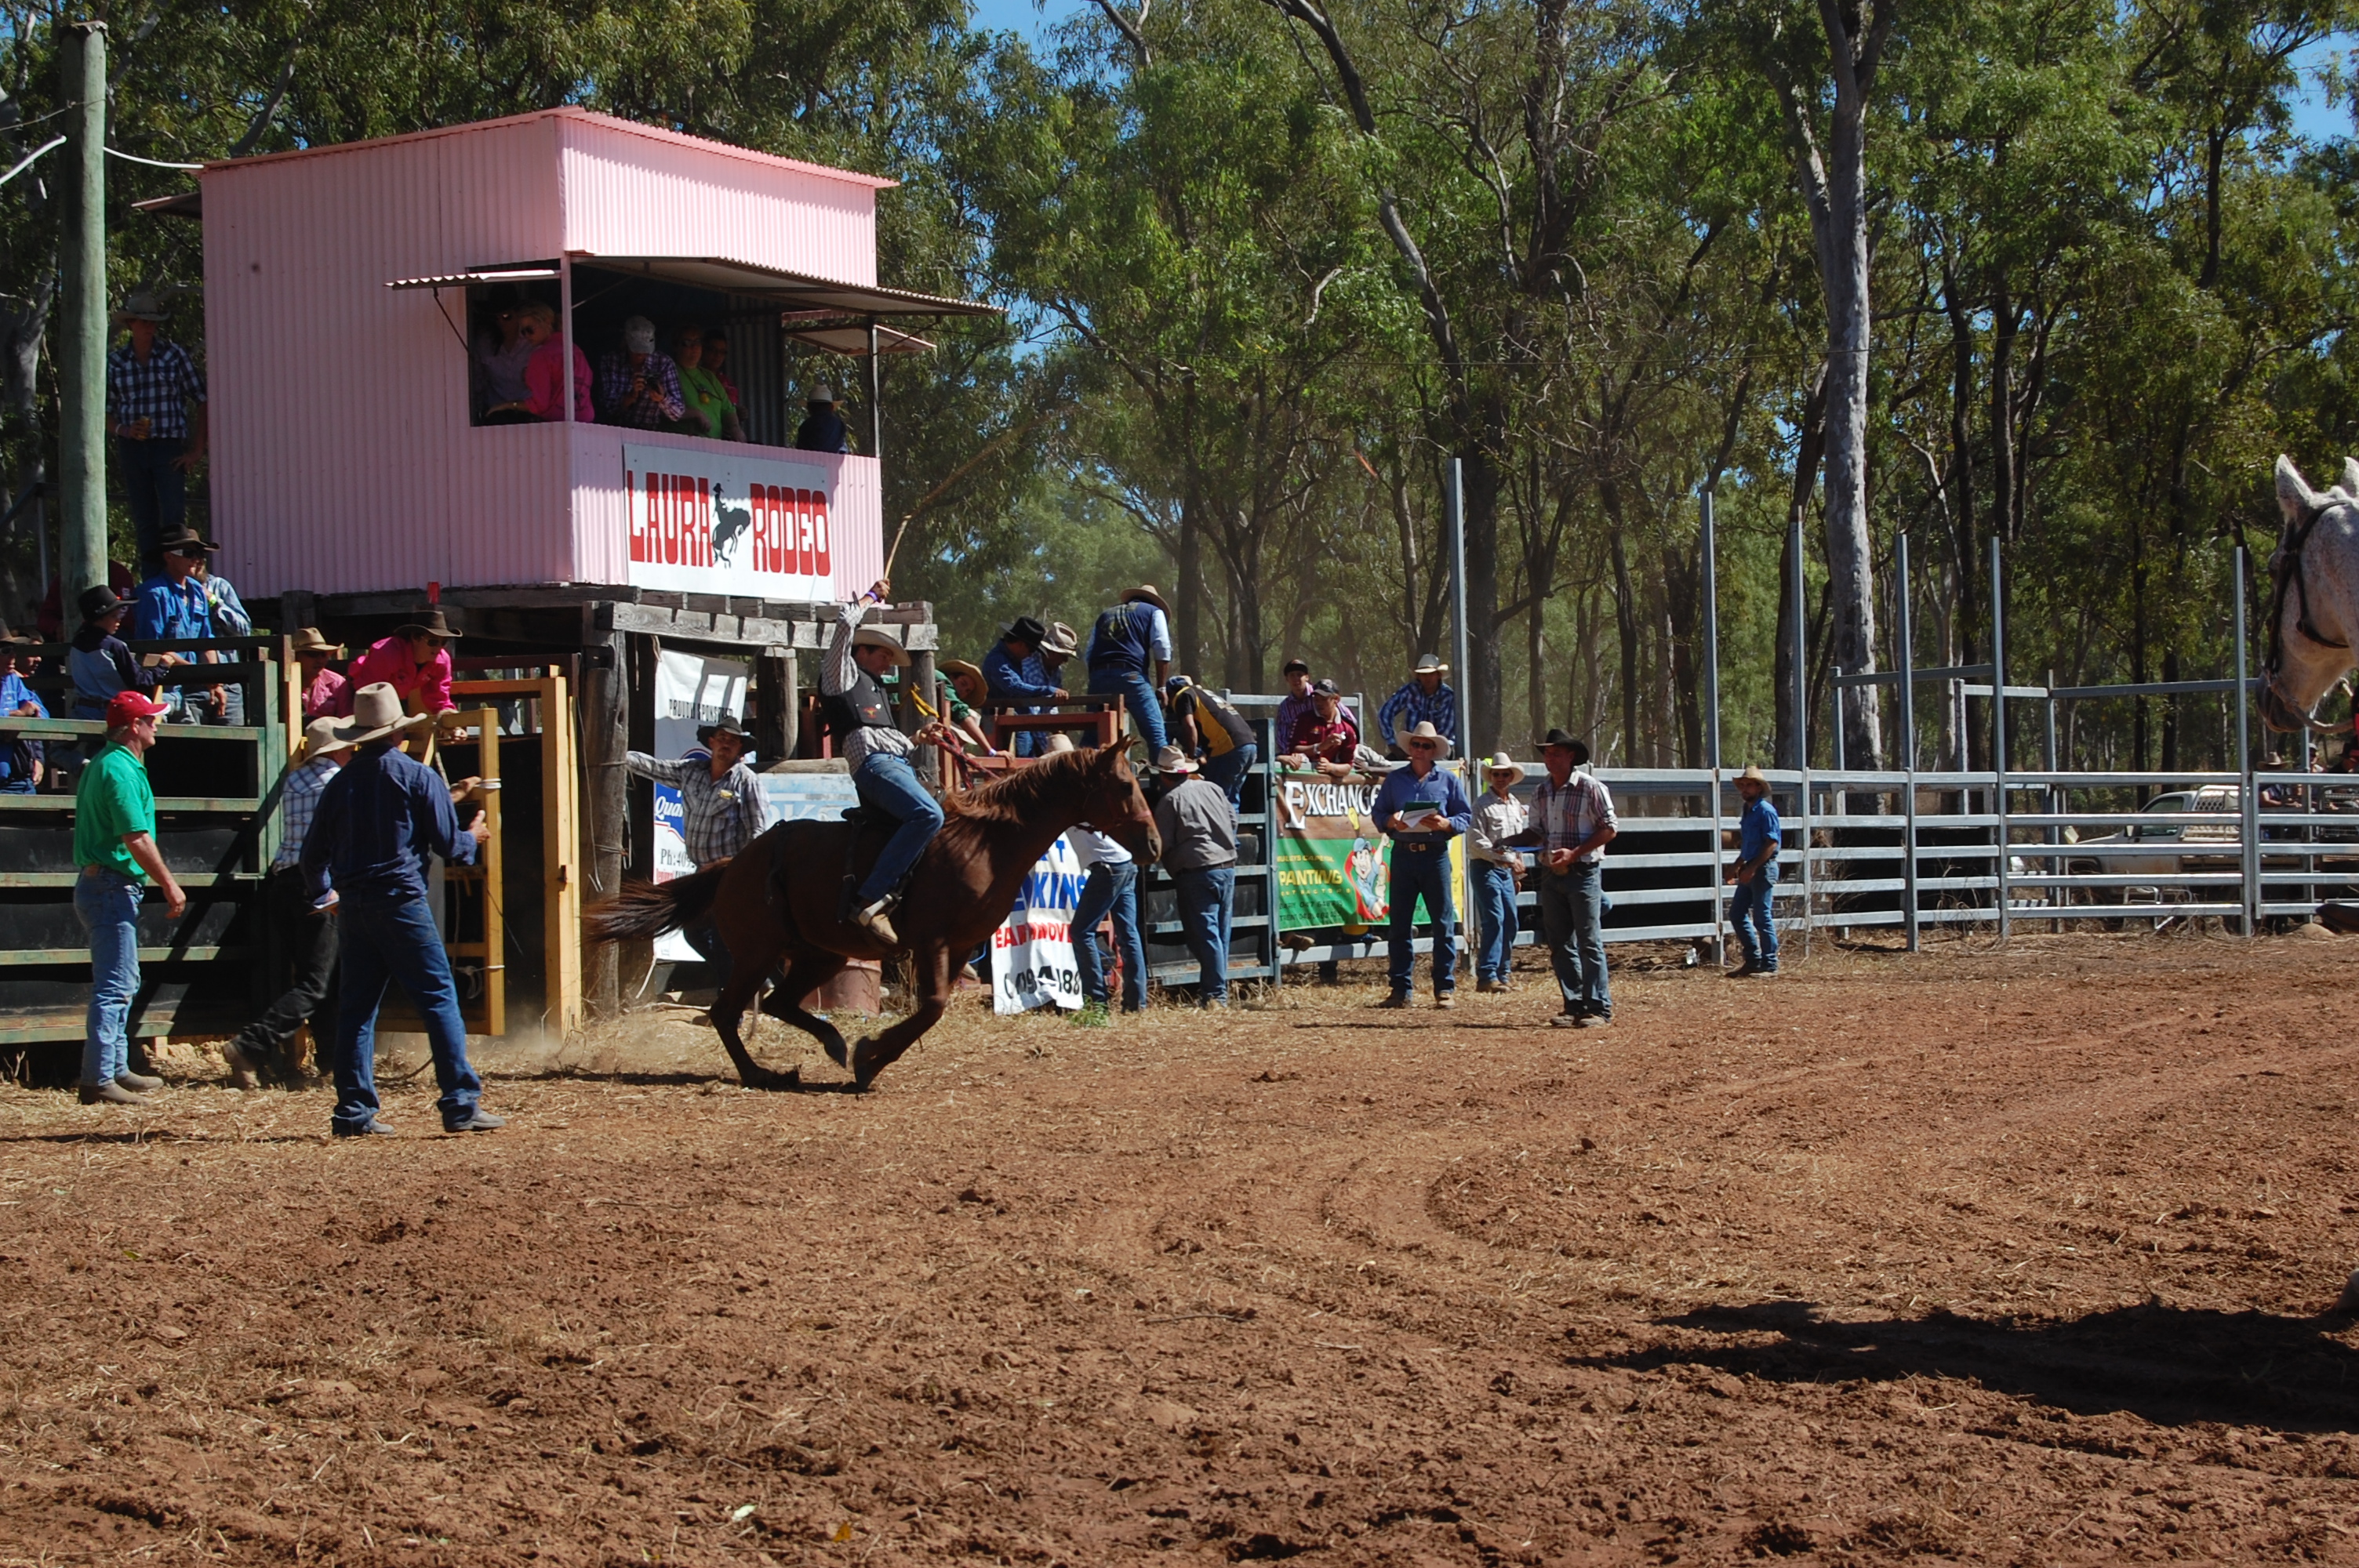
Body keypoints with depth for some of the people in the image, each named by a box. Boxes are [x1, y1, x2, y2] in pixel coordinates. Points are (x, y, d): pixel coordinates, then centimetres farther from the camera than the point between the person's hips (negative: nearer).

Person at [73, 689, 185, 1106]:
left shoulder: (103, 764, 16)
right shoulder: (122, 770, -17)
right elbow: (137, 841, -21)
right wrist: (170, 886, -13)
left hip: (99, 883, 11)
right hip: (112, 888, -11)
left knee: (122, 984, 17)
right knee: (115, 986, -10)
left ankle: (116, 1070, 24)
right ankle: (99, 1080, -10)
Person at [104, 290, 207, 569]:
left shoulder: (174, 354, 3)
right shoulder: (115, 361, 8)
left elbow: (202, 402, 3)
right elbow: (104, 413, 11)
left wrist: (197, 451, -3)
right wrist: (123, 430, -11)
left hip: (169, 447, -2)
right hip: (131, 449, 2)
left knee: (174, 521, -13)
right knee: (144, 524, 4)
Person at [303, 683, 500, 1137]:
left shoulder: (340, 784, 8)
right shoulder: (419, 778, -5)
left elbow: (314, 852, 13)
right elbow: (449, 844, -4)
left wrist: (323, 896, 32)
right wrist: (473, 839, 18)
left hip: (353, 908, 5)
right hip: (402, 903, -5)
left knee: (356, 1008, 9)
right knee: (439, 1000, -2)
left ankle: (354, 1112, 7)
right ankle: (461, 1104, -7)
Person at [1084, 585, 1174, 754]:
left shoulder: (1105, 615, 31)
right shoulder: (1154, 612, 19)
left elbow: (1089, 653, 22)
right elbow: (1162, 650, 4)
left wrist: (1095, 684, 21)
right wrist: (1161, 687, 5)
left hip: (1098, 676, 4)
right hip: (1130, 675, -4)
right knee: (1156, 735, -3)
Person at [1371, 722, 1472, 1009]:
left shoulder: (1447, 781, 7)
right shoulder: (1394, 780, 11)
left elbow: (1466, 816, 5)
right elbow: (1377, 813, 11)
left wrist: (1446, 823, -14)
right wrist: (1390, 821, -11)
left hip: (1435, 855, -2)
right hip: (1403, 854, 2)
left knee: (1443, 924, -2)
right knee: (1399, 924, 2)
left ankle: (1445, 988, 3)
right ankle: (1401, 989, 7)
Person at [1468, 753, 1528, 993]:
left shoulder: (1516, 805, 16)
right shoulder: (1482, 805, -7)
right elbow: (1476, 842, -15)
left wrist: (1517, 874, 22)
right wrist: (1504, 857, -18)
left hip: (1507, 870, 8)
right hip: (1487, 868, -8)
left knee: (1511, 922, 7)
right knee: (1494, 920, -15)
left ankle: (1503, 973, 16)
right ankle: (1487, 976, -16)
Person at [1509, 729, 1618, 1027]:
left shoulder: (1590, 788, -7)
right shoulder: (1542, 794, 12)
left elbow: (1608, 829, -9)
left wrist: (1575, 853, -18)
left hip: (1583, 872, -6)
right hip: (1551, 876, 7)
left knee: (1590, 942, -6)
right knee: (1560, 945, 7)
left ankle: (1598, 1008, -4)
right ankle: (1574, 1006, 13)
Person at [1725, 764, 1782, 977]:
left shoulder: (1766, 811, -12)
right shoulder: (1748, 812, 15)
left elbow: (1771, 843, -18)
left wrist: (1752, 868, -22)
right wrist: (1737, 865, 17)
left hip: (1763, 868, -9)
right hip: (1750, 869, 9)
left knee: (1762, 917, -6)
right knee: (1736, 913, 9)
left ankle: (1769, 965, 1)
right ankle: (1753, 959, 16)